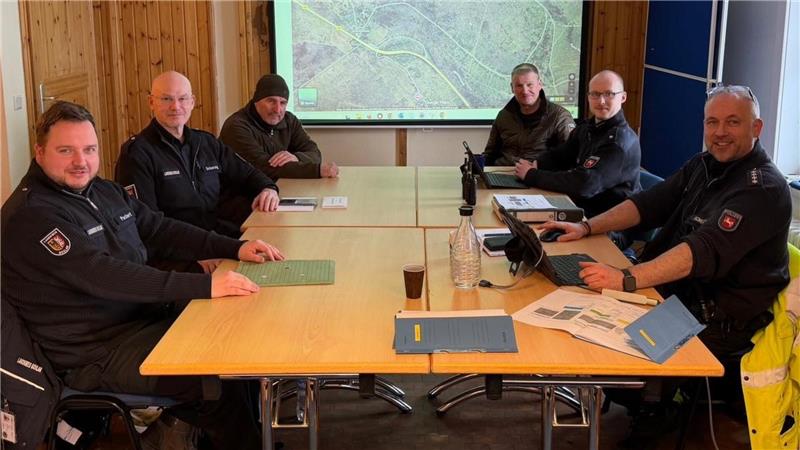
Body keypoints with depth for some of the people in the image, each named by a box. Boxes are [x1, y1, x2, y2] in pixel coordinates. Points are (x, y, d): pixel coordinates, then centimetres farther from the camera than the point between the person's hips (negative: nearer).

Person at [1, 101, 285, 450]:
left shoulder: (104, 191, 9)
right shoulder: (30, 215, -20)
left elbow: (161, 230, 13)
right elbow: (104, 275, -31)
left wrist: (234, 248, 0)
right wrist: (204, 285, -35)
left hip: (143, 319, 9)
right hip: (95, 354, -9)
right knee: (219, 380, -19)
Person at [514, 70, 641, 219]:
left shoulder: (620, 141, -20)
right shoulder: (588, 127, 9)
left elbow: (583, 184, -27)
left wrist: (531, 176, -20)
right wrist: (535, 164, -6)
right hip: (581, 207, 8)